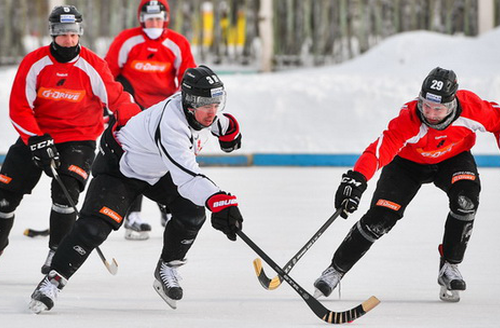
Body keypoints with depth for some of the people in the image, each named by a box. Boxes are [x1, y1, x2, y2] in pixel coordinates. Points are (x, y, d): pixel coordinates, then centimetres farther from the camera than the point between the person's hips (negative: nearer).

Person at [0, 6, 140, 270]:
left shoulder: (93, 66, -11)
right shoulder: (34, 63, -9)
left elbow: (117, 99, -6)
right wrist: (37, 140, -21)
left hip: (78, 140, -2)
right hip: (35, 135, 2)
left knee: (65, 191, -23)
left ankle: (57, 253, -9)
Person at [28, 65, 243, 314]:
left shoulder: (198, 101, -17)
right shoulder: (169, 124, -42)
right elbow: (186, 177, -52)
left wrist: (227, 129, 18)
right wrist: (220, 201, -63)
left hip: (158, 172, 8)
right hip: (120, 166, -8)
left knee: (191, 213, -12)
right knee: (95, 226, -21)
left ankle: (167, 271, 9)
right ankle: (52, 281, -13)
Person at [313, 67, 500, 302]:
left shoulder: (470, 107, -32)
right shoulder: (409, 119, -39)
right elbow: (381, 148, -50)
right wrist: (356, 179, -65)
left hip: (452, 158, 2)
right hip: (408, 162, -2)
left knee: (465, 199, -28)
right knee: (380, 217, -13)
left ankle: (449, 267, -10)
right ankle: (336, 270, 4)